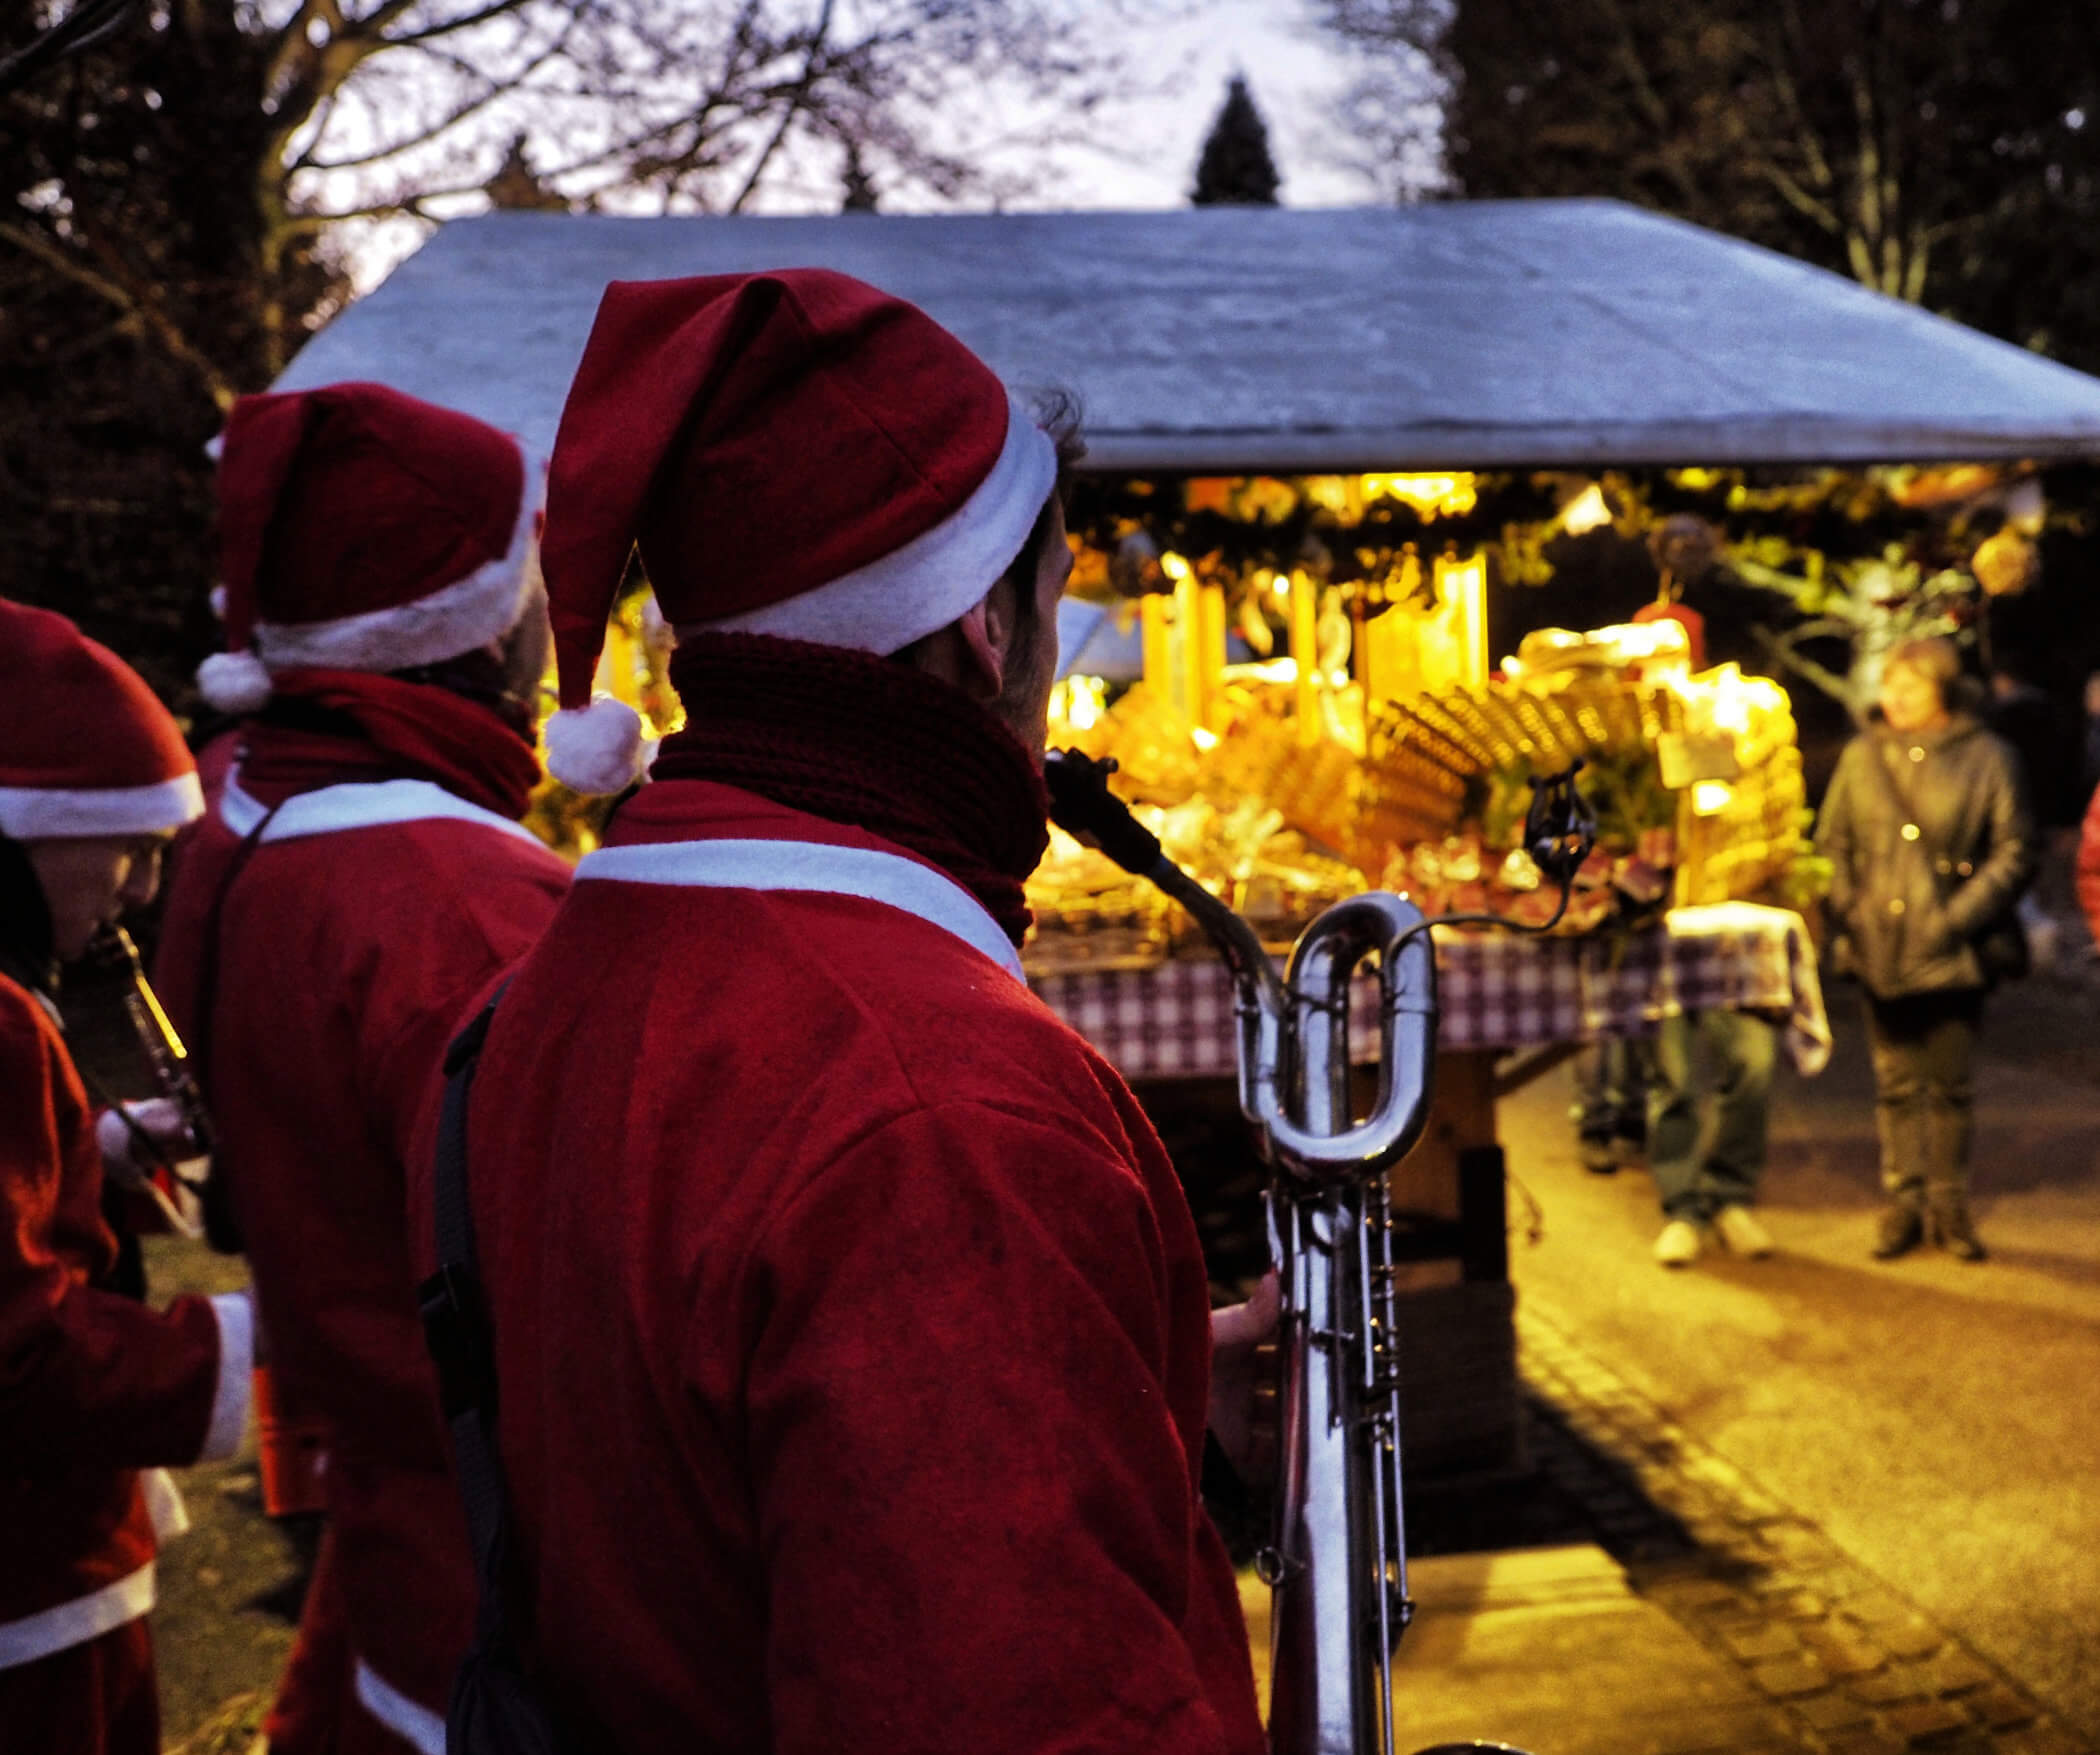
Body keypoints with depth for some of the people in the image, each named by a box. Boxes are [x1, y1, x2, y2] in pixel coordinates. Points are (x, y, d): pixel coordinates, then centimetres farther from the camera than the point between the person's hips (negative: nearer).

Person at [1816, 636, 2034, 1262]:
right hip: (1880, 948, 2)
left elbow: (2013, 851, -3)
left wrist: (1958, 916, -12)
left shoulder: (1986, 758, -3)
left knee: (1950, 1084, 6)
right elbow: (1833, 843, 12)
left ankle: (1948, 1204, 17)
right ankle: (1903, 1201, 17)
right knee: (1896, 1083, 9)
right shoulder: (1862, 756, 5)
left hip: (1952, 953, -2)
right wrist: (1848, 911, -1)